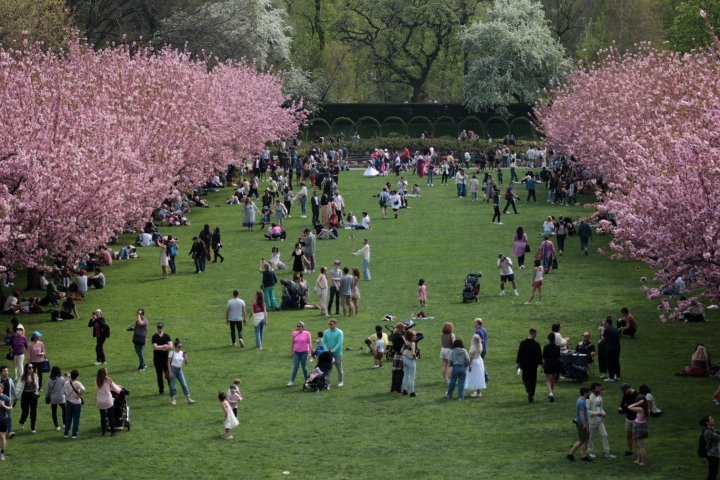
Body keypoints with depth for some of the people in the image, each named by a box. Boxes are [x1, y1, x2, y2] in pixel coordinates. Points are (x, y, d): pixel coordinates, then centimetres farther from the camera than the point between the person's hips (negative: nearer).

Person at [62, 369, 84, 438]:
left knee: (68, 418, 15)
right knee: (76, 418, 6)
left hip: (69, 402, 4)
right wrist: (79, 395, -19)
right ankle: (74, 434, 8)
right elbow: (83, 389, -35)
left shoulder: (66, 383, -7)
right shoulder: (77, 383, -18)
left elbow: (63, 392, -3)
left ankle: (66, 433, 20)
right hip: (77, 402, -4)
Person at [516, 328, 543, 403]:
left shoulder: (523, 343, -8)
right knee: (533, 379, 12)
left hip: (525, 365, 0)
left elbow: (519, 354, -2)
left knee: (525, 378, 10)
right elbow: (539, 355, -6)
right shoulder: (536, 344, -12)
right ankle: (532, 395, 14)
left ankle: (529, 391, -16)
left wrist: (518, 363, 10)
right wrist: (540, 364, 4)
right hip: (534, 365, 0)